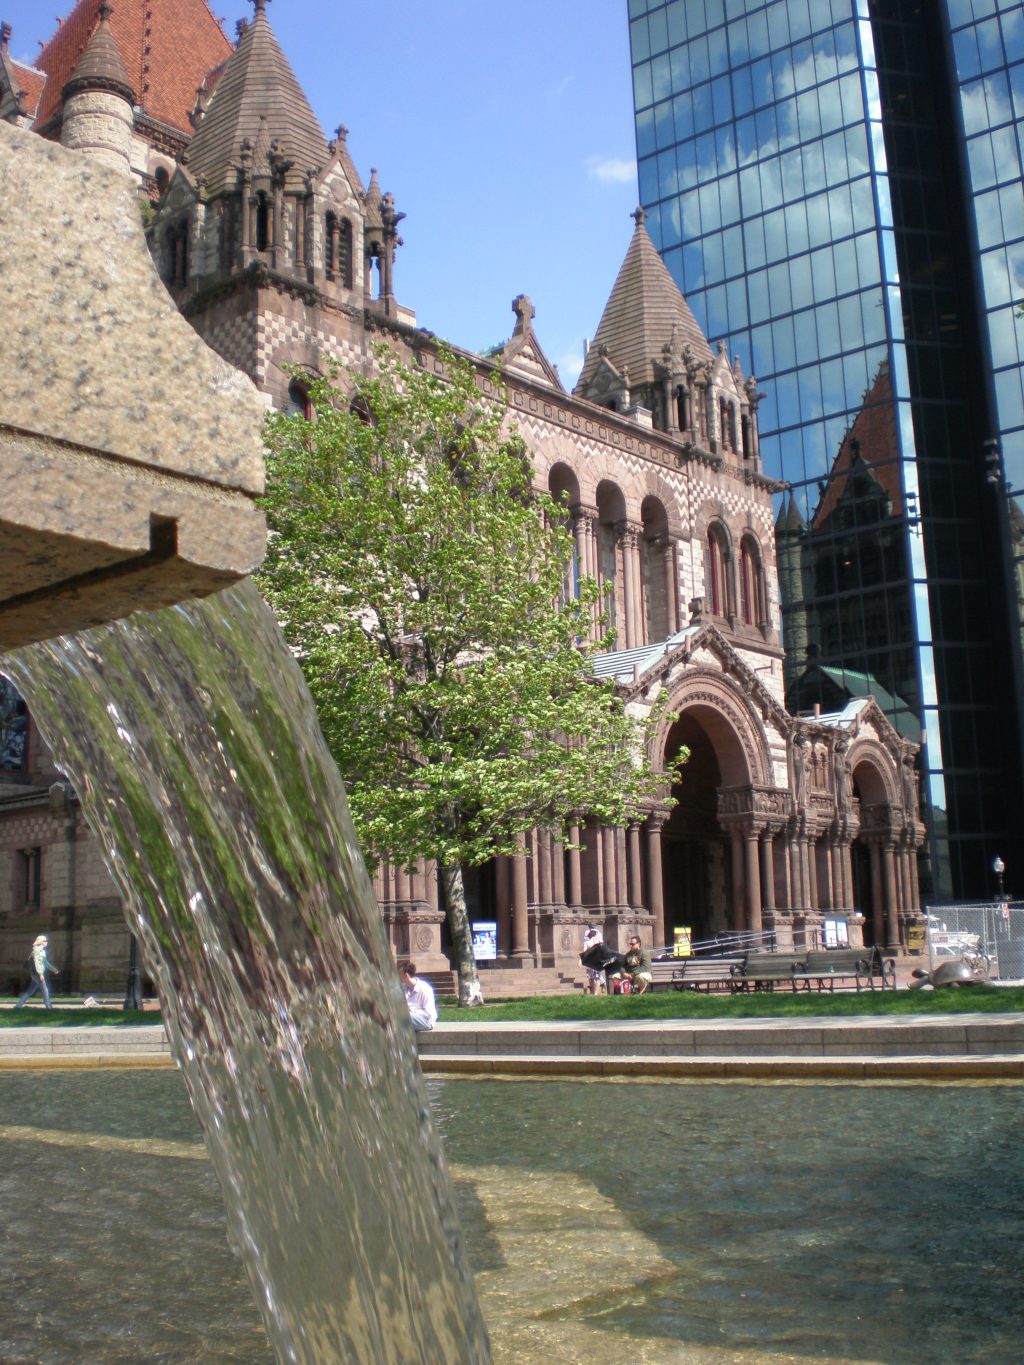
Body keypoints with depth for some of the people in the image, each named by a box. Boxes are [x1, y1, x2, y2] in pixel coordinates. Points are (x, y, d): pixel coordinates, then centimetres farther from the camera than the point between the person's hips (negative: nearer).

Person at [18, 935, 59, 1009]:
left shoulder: (42, 951, 17)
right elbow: (36, 962, -20)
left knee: (30, 991, 11)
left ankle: (19, 1005, 14)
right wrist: (41, 974, -26)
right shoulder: (36, 950, -12)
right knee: (45, 990, -8)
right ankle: (49, 1006, -6)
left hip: (39, 973, 9)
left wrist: (54, 969, 26)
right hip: (36, 973, -9)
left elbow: (46, 963, 25)